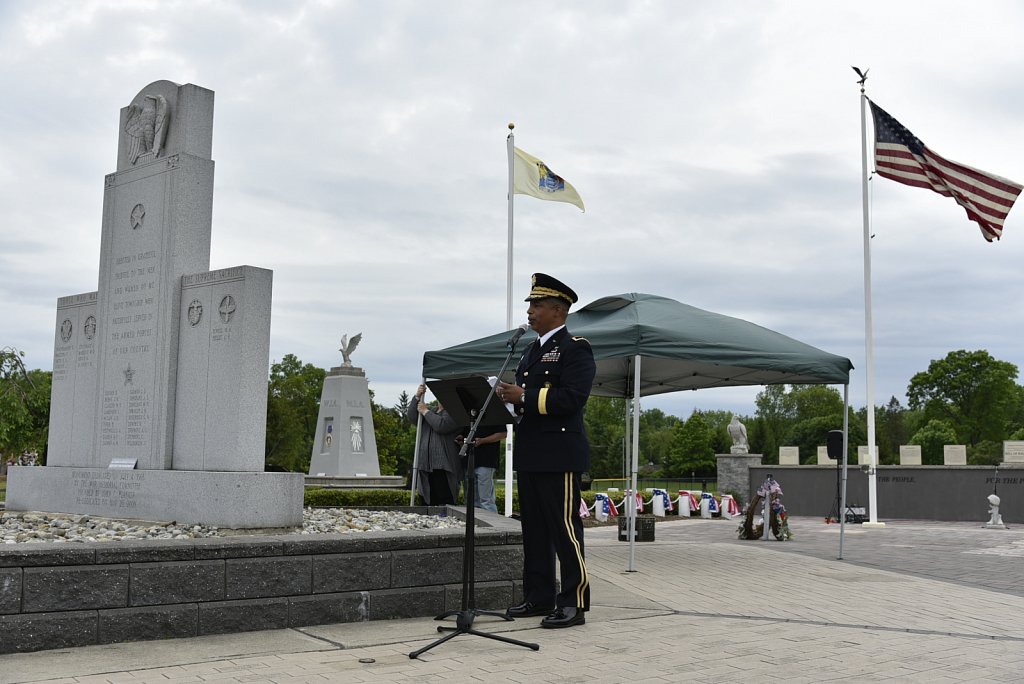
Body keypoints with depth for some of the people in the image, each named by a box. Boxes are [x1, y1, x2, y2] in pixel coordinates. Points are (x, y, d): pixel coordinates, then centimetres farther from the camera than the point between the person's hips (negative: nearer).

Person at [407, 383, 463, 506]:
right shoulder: (432, 412, 24)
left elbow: (441, 425, -17)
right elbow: (412, 418, 11)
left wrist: (425, 412, -5)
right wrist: (417, 398, 0)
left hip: (443, 467, -7)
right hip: (426, 465, 7)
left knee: (444, 502, -14)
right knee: (430, 502, 7)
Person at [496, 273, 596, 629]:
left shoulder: (575, 349, -7)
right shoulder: (531, 351, 21)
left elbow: (573, 398, -19)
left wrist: (524, 396, -21)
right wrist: (508, 396, 3)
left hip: (559, 455, -9)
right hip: (529, 455, 9)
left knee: (564, 529, -5)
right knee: (534, 530, 12)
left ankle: (574, 603, 0)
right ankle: (539, 597, 20)